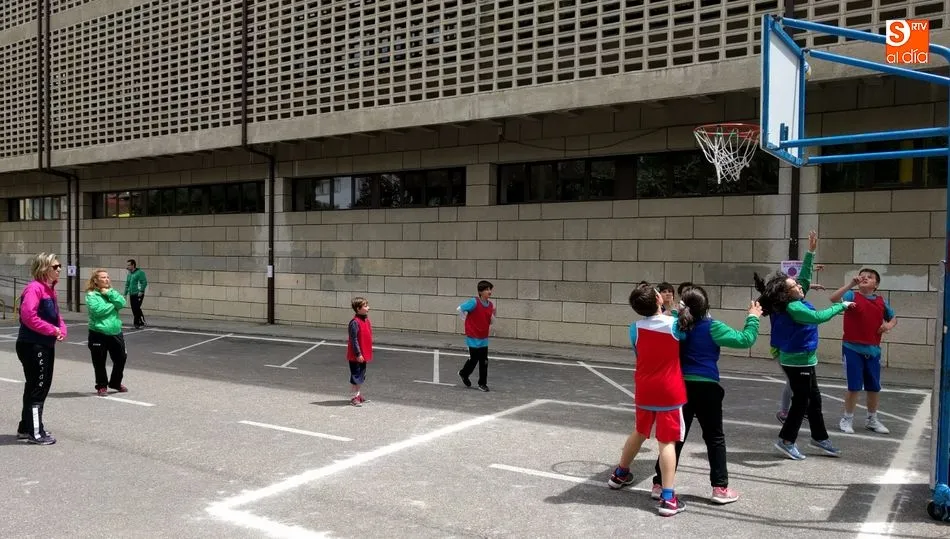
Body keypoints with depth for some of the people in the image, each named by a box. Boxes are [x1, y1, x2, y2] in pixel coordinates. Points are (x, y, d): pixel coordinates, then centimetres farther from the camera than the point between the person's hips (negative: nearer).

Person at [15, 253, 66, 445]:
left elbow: (56, 316, 18)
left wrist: (61, 330, -2)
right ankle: (35, 433, 8)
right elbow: (28, 316, -27)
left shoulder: (50, 289, 14)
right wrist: (52, 330, -20)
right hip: (32, 346, -10)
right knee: (37, 388, -2)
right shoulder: (34, 288, -17)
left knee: (42, 387, 16)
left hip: (46, 346, 10)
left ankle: (26, 428, 29)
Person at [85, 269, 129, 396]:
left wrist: (110, 293, -13)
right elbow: (97, 310, -23)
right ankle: (102, 386, 21)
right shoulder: (91, 295, -7)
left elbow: (122, 304, -7)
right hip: (98, 334, -5)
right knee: (99, 362, 4)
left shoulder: (112, 292, 10)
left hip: (116, 333, 5)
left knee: (121, 358, 13)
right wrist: (113, 304, -11)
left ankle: (115, 382, 33)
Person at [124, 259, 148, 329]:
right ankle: (137, 323, 12)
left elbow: (144, 282, -14)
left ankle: (142, 322, -5)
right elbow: (127, 284, 23)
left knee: (137, 308, -14)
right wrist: (125, 293, 17)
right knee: (134, 309, 6)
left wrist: (141, 291, -20)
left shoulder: (140, 272, -7)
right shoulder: (129, 274, 16)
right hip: (132, 295, 7)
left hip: (138, 294, -7)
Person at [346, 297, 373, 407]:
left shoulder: (366, 320, 7)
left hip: (364, 354, 9)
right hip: (356, 356, -9)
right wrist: (358, 354, -19)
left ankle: (358, 394, 31)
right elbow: (354, 340, -20)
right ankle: (354, 397, 12)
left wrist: (368, 352, 18)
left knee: (362, 375, 18)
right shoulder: (355, 322, -20)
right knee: (356, 375, 2)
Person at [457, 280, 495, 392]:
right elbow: (459, 309, -14)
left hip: (484, 339, 5)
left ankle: (482, 383, 15)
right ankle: (463, 374, 34)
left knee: (484, 362, 3)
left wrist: (493, 312, -6)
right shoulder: (474, 302, -17)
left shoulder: (490, 305, 2)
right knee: (474, 359, 6)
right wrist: (466, 320, -6)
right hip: (473, 338, -5)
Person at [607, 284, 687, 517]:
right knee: (667, 442, -3)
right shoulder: (674, 324, -13)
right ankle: (668, 498, -5)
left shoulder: (635, 328, -5)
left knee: (640, 432, 24)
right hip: (669, 392, -4)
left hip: (644, 390, 4)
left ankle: (620, 474, 41)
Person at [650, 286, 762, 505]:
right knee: (715, 439, 11)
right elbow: (745, 339, -9)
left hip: (680, 386, 4)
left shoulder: (677, 325, 1)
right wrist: (753, 317, 6)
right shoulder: (712, 328, -11)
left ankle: (660, 484, 13)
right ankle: (720, 488, 14)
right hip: (706, 388, -4)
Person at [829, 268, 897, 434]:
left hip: (873, 350, 5)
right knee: (854, 385, -1)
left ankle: (872, 419, 29)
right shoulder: (852, 296, -6)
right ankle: (847, 419, 14)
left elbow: (893, 317, 22)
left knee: (874, 386, 12)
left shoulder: (882, 301, 7)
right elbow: (834, 298, -25)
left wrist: (889, 325, 0)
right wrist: (850, 284, -29)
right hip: (852, 348, -4)